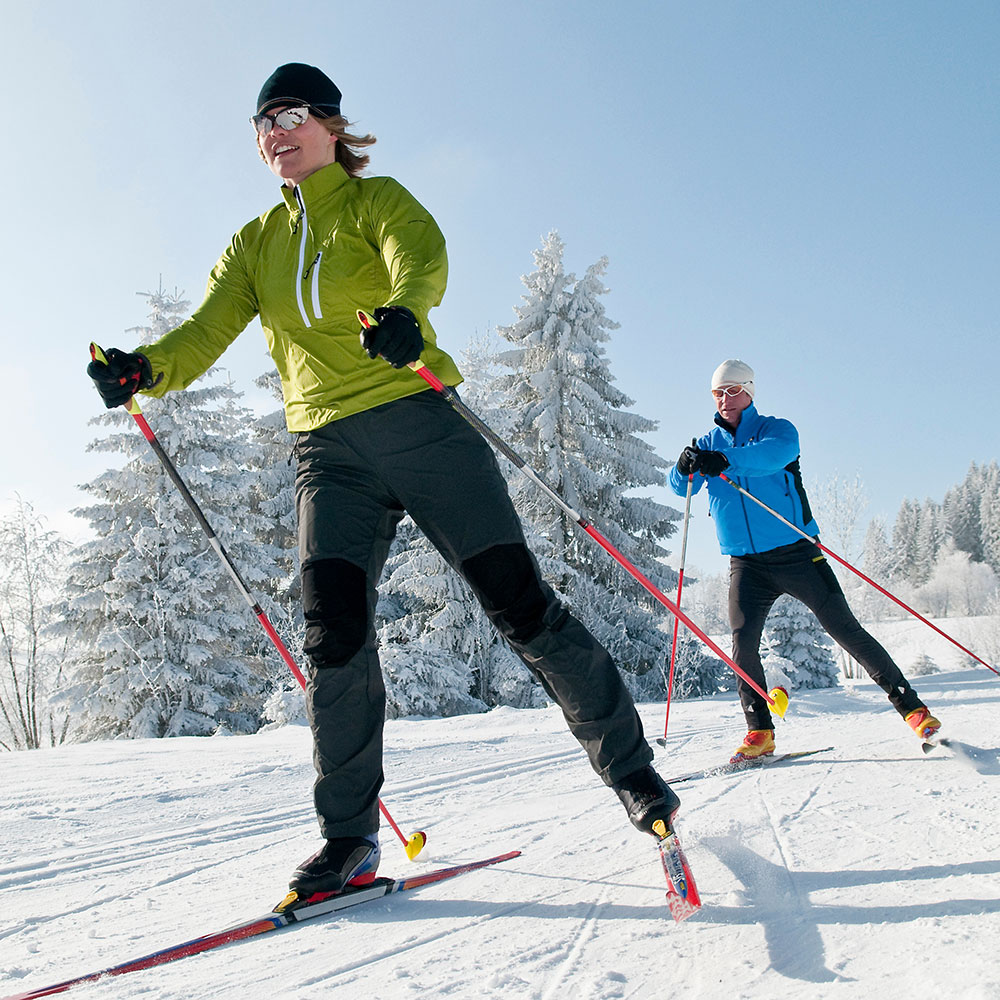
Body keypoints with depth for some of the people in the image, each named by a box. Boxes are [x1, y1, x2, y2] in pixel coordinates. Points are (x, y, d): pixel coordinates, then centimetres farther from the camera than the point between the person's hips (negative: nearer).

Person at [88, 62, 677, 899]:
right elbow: (204, 334, 6)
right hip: (328, 453, 3)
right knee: (334, 633, -12)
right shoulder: (256, 244, 19)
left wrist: (405, 311, -40)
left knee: (520, 602, -7)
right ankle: (350, 837, 2)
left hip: (416, 424, -3)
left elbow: (422, 259, -15)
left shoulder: (377, 200, 7)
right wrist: (144, 369, -17)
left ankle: (630, 767, 9)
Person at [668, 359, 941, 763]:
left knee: (845, 629, -2)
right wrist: (685, 466, -24)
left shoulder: (776, 428, -1)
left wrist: (726, 460, -41)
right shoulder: (708, 444, 11)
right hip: (746, 563, 3)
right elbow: (680, 487, -1)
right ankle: (759, 731, 4)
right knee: (742, 643, -10)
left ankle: (910, 705, 10)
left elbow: (777, 452, -25)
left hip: (796, 554, -3)